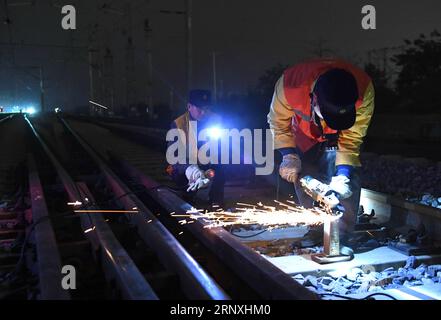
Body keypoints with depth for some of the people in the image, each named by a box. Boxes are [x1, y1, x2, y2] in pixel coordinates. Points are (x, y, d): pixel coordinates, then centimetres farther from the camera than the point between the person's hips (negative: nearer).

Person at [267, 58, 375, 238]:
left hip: (338, 139, 0)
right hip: (304, 140, 0)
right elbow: (278, 123, -16)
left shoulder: (364, 90, -37)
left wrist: (343, 175, -33)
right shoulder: (290, 84, -38)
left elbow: (350, 139, -23)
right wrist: (289, 156, -27)